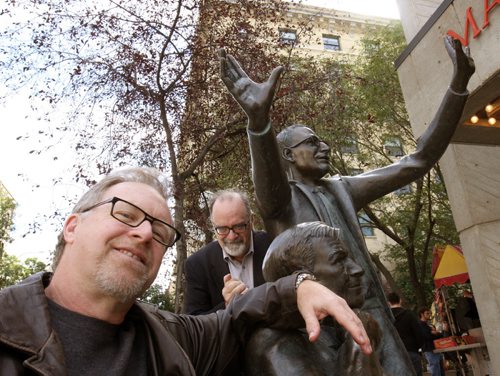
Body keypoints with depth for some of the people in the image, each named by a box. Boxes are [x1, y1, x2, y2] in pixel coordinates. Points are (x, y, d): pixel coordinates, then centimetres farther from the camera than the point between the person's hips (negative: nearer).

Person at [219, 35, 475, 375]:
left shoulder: (343, 189, 15)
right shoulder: (276, 198, 0)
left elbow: (418, 162, 11)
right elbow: (269, 183, -26)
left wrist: (459, 84, 4)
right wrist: (259, 117, -46)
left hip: (374, 317, 5)